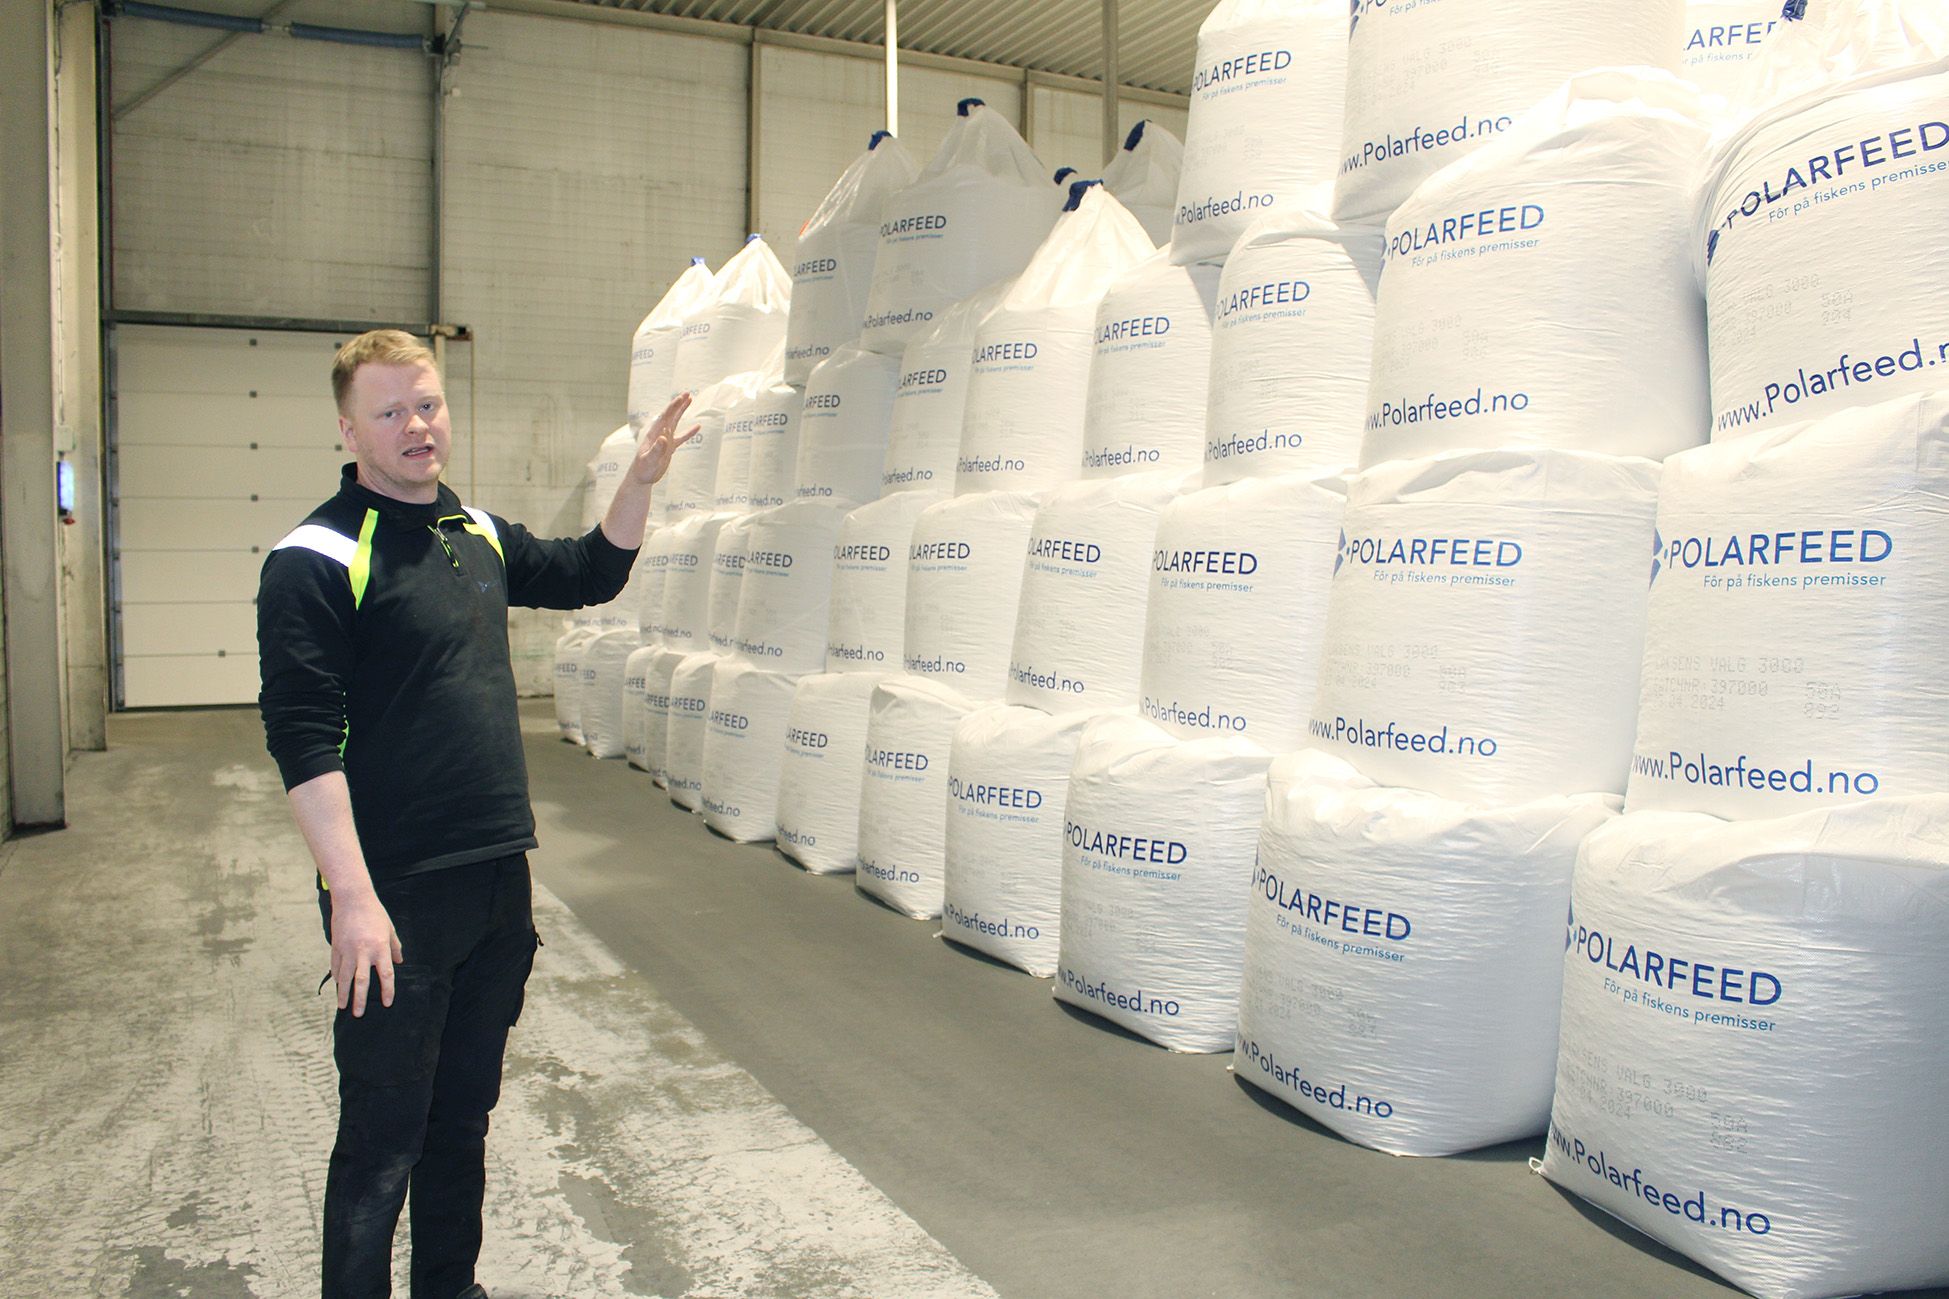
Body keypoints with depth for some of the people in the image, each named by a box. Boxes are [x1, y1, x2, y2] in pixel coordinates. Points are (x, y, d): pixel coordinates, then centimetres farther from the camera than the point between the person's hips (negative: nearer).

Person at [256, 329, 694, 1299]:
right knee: (383, 1138, 5)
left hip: (500, 878, 7)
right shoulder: (316, 560, -12)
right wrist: (353, 897, -22)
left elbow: (590, 574, 26)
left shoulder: (479, 534, 10)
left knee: (464, 1116, 21)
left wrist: (640, 481, 12)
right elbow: (303, 740, -18)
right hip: (397, 898, -7)